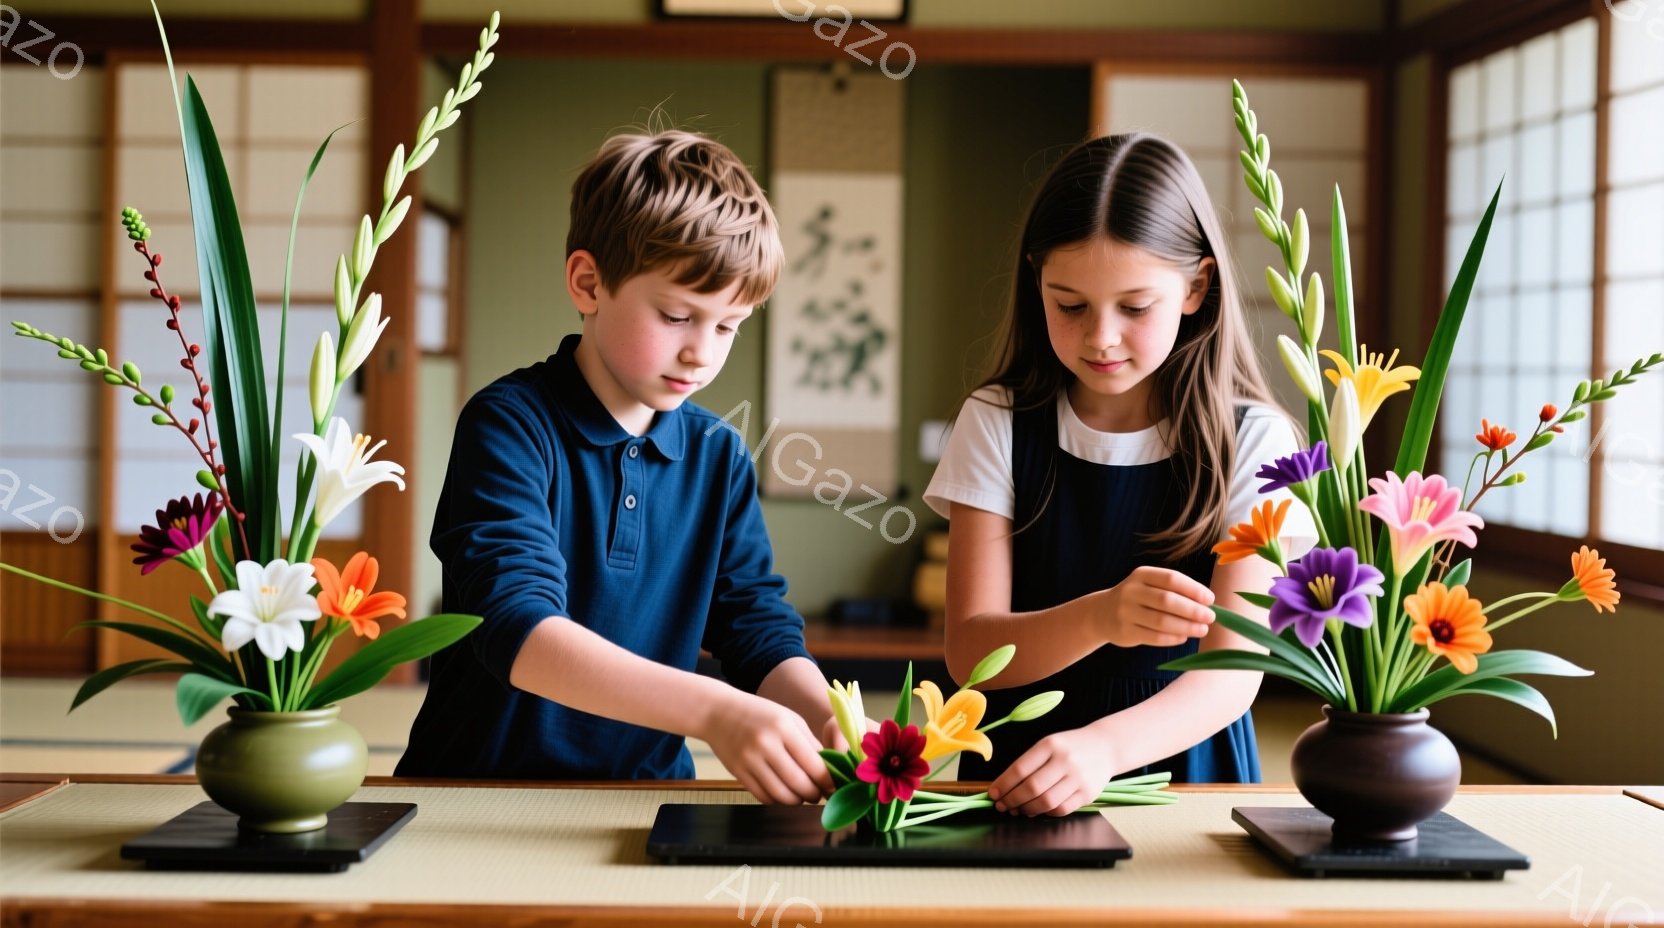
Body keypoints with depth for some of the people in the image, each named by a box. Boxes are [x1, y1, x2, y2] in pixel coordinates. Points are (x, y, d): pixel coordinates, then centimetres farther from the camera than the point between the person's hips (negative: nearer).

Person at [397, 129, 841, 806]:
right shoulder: (509, 426, -9)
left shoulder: (719, 457, 9)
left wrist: (827, 718, -17)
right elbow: (516, 628, -22)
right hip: (482, 790, -4)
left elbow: (760, 630, 6)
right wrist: (712, 711, -34)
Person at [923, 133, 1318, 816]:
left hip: (1187, 766, -1)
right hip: (1015, 779, 1)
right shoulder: (997, 424, 3)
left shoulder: (1251, 441, -1)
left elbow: (1234, 671, -9)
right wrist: (1098, 619, -24)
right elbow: (968, 652, -4)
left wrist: (1103, 746, -28)